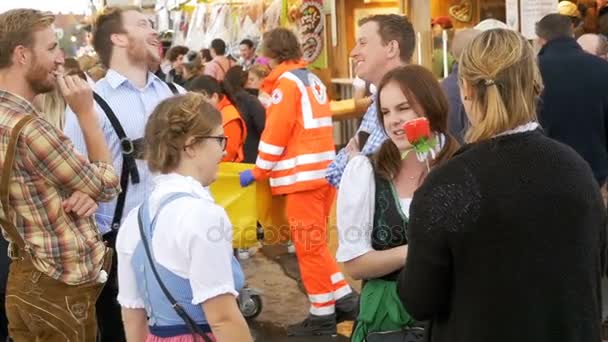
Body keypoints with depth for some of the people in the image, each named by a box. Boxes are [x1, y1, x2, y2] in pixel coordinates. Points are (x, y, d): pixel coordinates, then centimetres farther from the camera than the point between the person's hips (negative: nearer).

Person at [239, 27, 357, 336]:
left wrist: (258, 172, -5)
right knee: (315, 242, 17)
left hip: (303, 174, -9)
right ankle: (344, 299, 16)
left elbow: (276, 133, -12)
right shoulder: (313, 80, 18)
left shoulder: (286, 81, -8)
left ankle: (322, 314, 5)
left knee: (308, 245, -1)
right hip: (324, 170, 9)